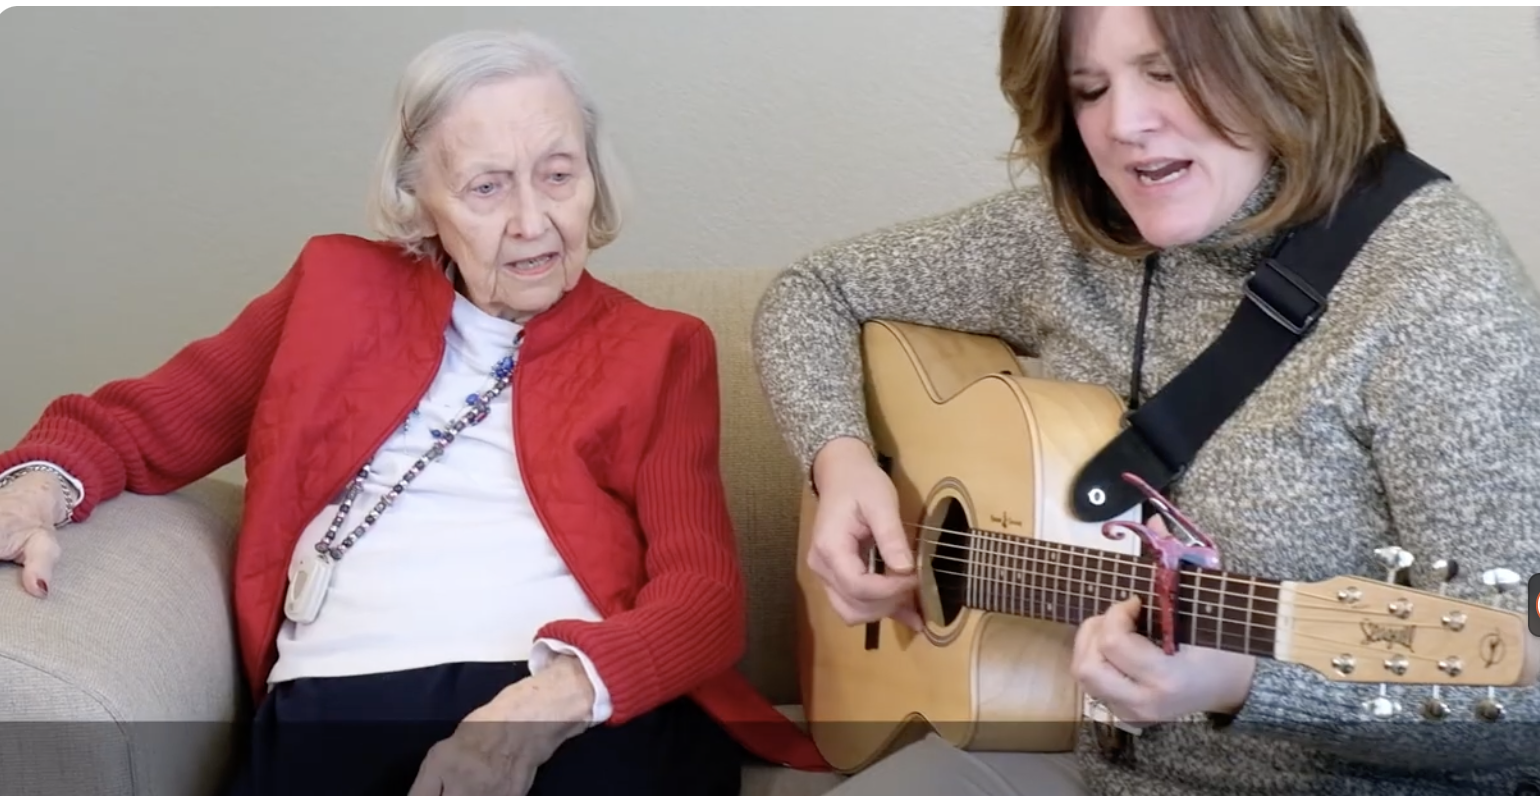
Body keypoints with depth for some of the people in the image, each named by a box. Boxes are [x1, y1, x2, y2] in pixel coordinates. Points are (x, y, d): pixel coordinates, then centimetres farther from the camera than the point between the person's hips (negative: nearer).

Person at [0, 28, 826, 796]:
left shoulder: (657, 347, 15)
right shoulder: (342, 285, 20)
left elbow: (703, 592, 2)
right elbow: (152, 418, 23)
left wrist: (547, 702, -18)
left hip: (591, 710, 0)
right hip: (342, 698, 1)